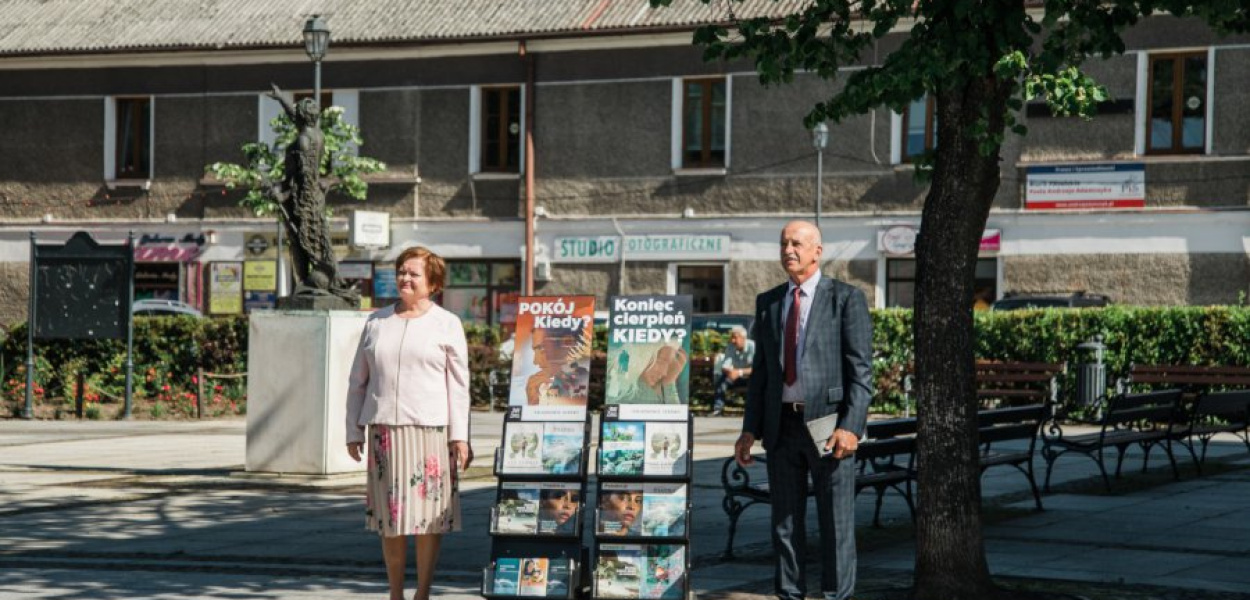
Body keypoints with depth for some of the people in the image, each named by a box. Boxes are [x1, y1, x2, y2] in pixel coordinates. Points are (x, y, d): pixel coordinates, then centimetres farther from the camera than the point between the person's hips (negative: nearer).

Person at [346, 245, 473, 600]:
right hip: (384, 429, 2)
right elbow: (358, 381, 16)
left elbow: (458, 384, 2)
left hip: (430, 429, -2)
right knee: (390, 517, 4)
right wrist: (354, 432, 12)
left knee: (428, 515, -2)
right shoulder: (377, 322, 13)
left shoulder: (447, 324, 6)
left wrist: (460, 436, -5)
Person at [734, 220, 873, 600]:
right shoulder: (768, 302, 13)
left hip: (829, 424, -4)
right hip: (781, 425, 5)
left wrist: (851, 426, -16)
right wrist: (750, 430, 8)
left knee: (837, 523, 0)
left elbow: (861, 370, -6)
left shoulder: (846, 299, -1)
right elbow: (760, 371, 15)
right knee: (785, 522, 8)